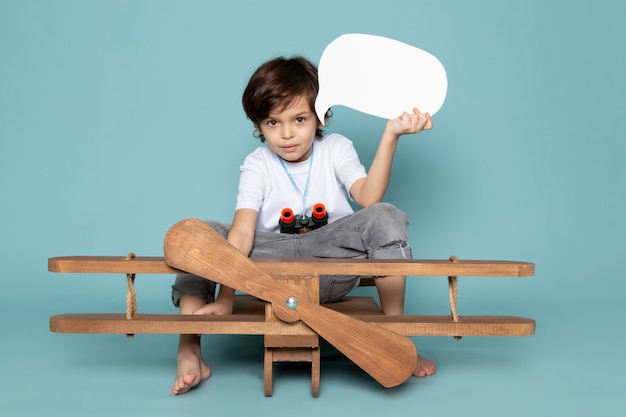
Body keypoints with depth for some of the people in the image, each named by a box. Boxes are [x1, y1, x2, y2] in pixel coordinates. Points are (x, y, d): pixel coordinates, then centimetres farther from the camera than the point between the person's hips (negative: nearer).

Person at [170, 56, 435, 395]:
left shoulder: (335, 149, 1)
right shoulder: (257, 166, -2)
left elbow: (369, 197, -20)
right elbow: (242, 231, -17)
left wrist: (390, 135, -28)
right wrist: (225, 298, -28)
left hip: (332, 257, 0)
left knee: (386, 218, -27)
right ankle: (189, 354, -26)